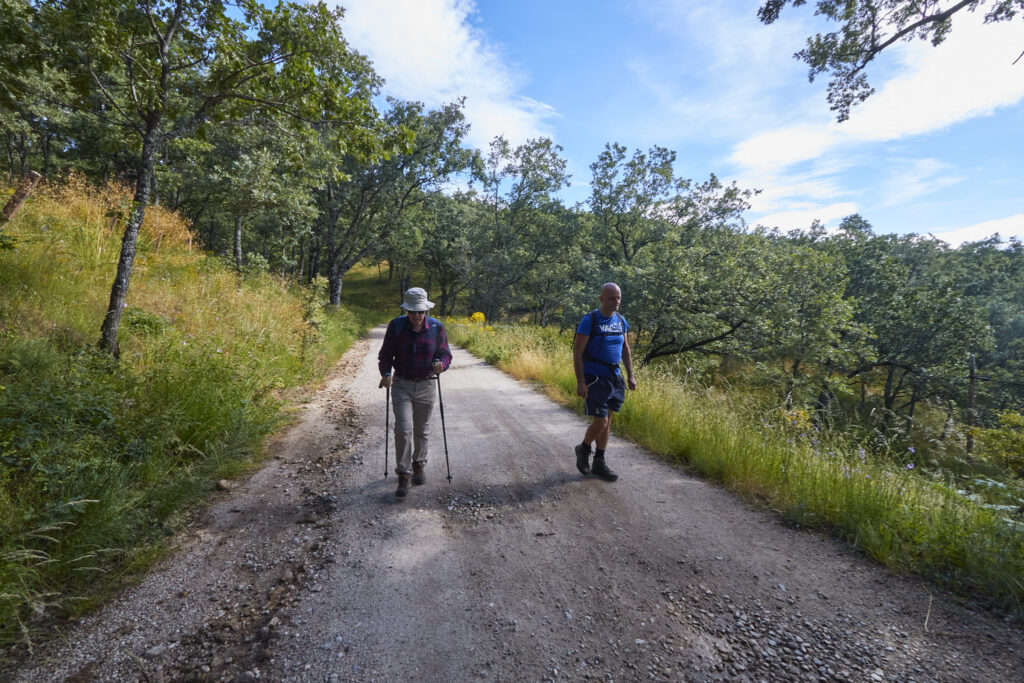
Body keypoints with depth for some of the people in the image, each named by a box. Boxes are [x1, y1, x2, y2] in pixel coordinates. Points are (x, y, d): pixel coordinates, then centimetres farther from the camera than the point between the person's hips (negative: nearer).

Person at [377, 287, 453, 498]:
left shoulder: (436, 327, -7)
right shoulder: (396, 326, -7)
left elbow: (445, 353, 1)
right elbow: (385, 354, 0)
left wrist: (441, 364, -22)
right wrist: (386, 373, -16)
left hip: (426, 386, 1)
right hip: (402, 385, -1)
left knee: (422, 430, 14)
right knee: (403, 429, -9)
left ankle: (419, 465, 36)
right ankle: (404, 475, 2)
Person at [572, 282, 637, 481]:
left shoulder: (621, 321, 7)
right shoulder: (589, 320, -13)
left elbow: (626, 349, 16)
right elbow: (577, 352, -15)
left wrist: (630, 375, 9)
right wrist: (580, 382, -19)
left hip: (613, 378, 6)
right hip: (594, 379, -6)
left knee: (607, 421, 12)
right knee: (601, 422, -8)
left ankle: (599, 463, 25)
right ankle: (583, 449, 22)